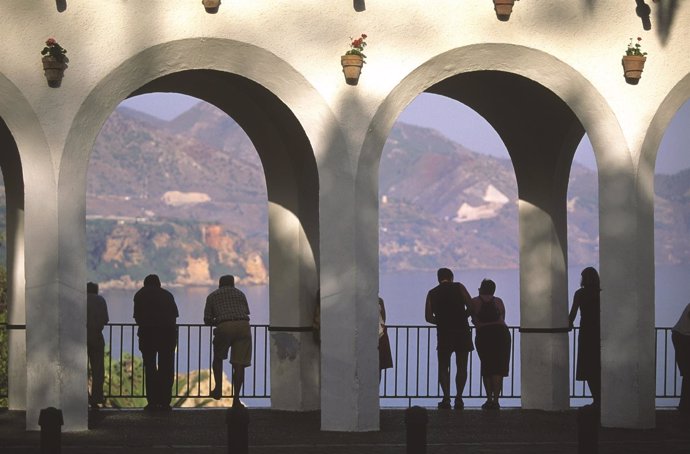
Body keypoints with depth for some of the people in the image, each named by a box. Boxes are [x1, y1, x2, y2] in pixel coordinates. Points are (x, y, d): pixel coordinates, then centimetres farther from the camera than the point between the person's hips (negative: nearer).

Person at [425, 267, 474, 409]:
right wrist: (462, 317, 11)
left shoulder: (432, 294, 7)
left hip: (444, 333, 1)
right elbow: (471, 306, -5)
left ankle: (446, 398, -5)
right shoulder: (459, 287, 2)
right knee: (462, 367, 6)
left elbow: (428, 317, 2)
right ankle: (459, 398, 0)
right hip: (462, 331, -1)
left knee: (443, 367, 8)